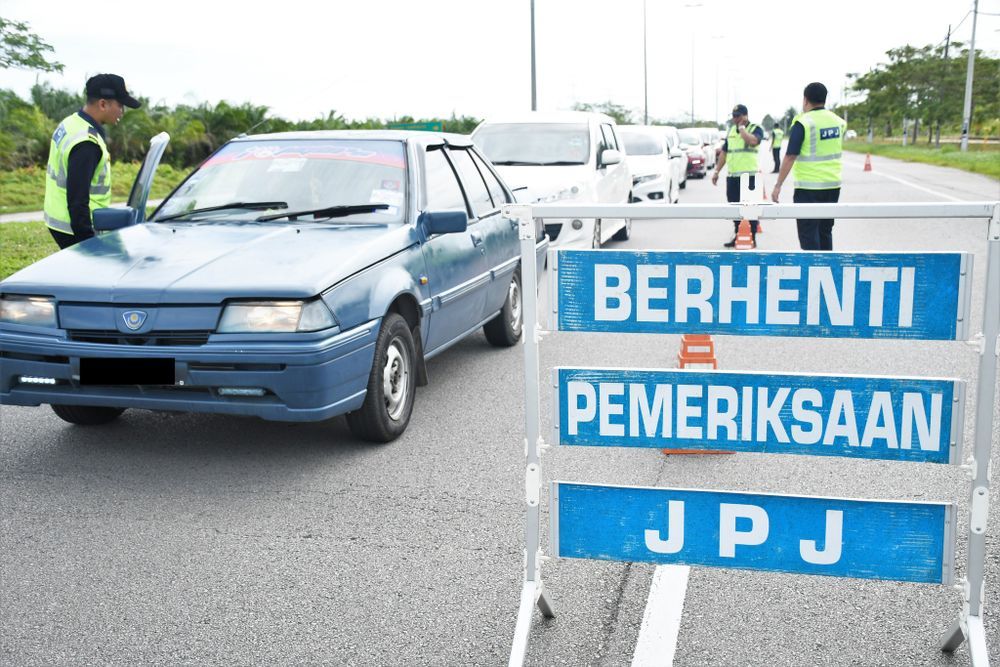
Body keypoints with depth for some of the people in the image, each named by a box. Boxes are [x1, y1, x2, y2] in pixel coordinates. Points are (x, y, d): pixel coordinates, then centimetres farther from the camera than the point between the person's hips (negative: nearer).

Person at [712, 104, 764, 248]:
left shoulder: (756, 129, -3)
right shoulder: (731, 130, 16)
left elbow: (753, 141, -26)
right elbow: (724, 152, 20)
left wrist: (741, 127, -12)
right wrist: (716, 171, 14)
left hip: (749, 175, -6)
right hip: (732, 176, 6)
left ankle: (752, 238, 1)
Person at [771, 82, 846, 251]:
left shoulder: (803, 123, -13)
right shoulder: (838, 121, 6)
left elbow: (790, 157, -16)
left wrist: (778, 185, -13)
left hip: (808, 187, -6)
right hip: (833, 185, 6)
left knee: (808, 234, -1)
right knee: (825, 232, 16)